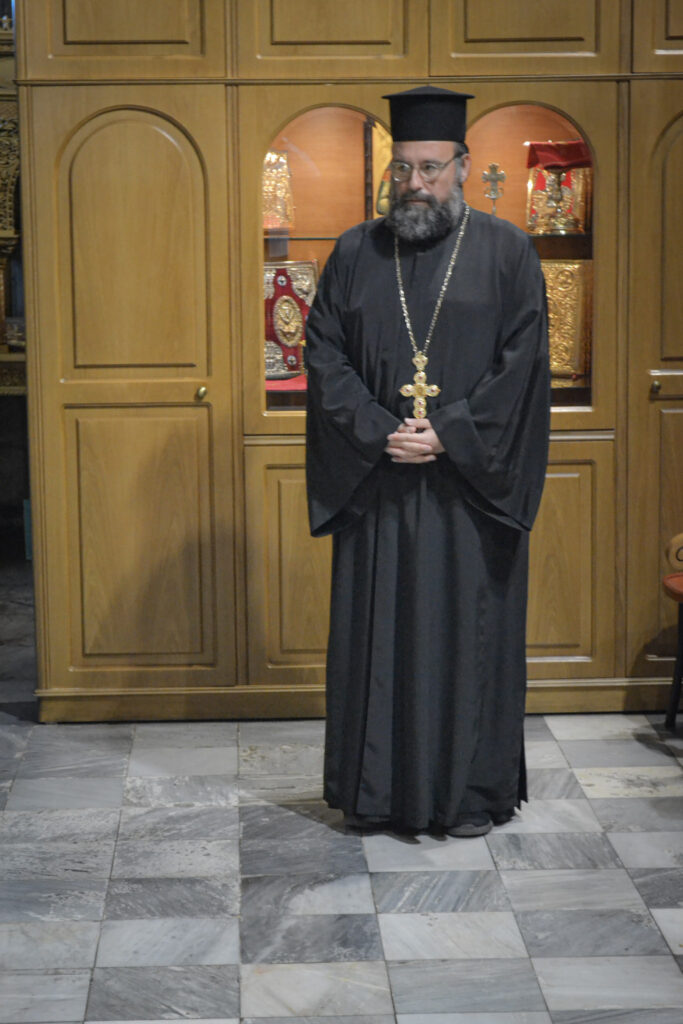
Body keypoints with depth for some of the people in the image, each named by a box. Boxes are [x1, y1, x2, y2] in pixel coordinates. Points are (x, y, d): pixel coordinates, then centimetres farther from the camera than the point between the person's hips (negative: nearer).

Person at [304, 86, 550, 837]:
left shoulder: (506, 253, 1)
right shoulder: (354, 254, 8)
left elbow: (522, 363, -6)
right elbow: (324, 355, 1)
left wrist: (447, 435, -15)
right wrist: (383, 433, -12)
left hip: (470, 484, -2)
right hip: (376, 484, 2)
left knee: (469, 631, 2)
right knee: (375, 632, 6)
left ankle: (471, 792, 13)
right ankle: (377, 790, 17)